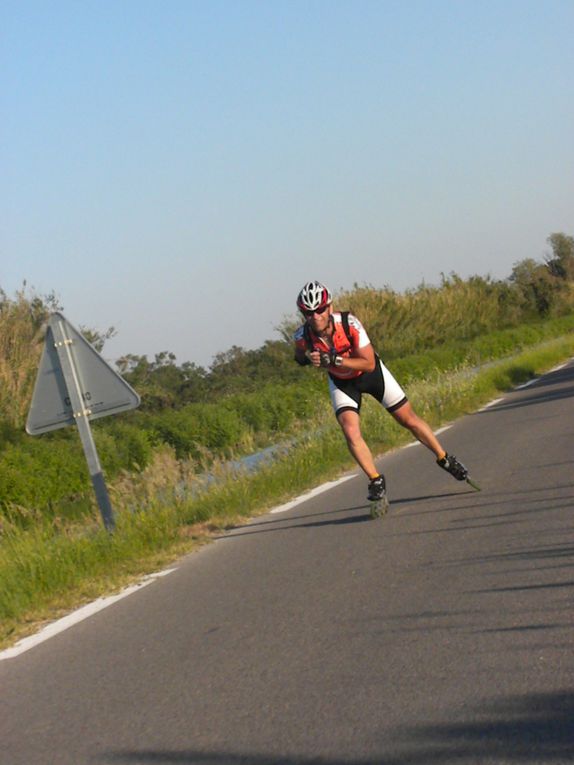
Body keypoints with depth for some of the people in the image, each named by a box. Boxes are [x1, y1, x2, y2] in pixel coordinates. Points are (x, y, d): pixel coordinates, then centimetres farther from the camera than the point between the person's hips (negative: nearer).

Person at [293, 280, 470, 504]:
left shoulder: (349, 323, -35)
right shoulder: (302, 337, -26)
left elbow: (368, 364, -32)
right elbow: (301, 355, 0)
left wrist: (333, 360, -43)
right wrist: (305, 358, -25)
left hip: (370, 372, -1)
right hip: (341, 382, 2)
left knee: (409, 419, 5)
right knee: (351, 432, -19)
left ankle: (444, 459, 25)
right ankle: (376, 481, -4)